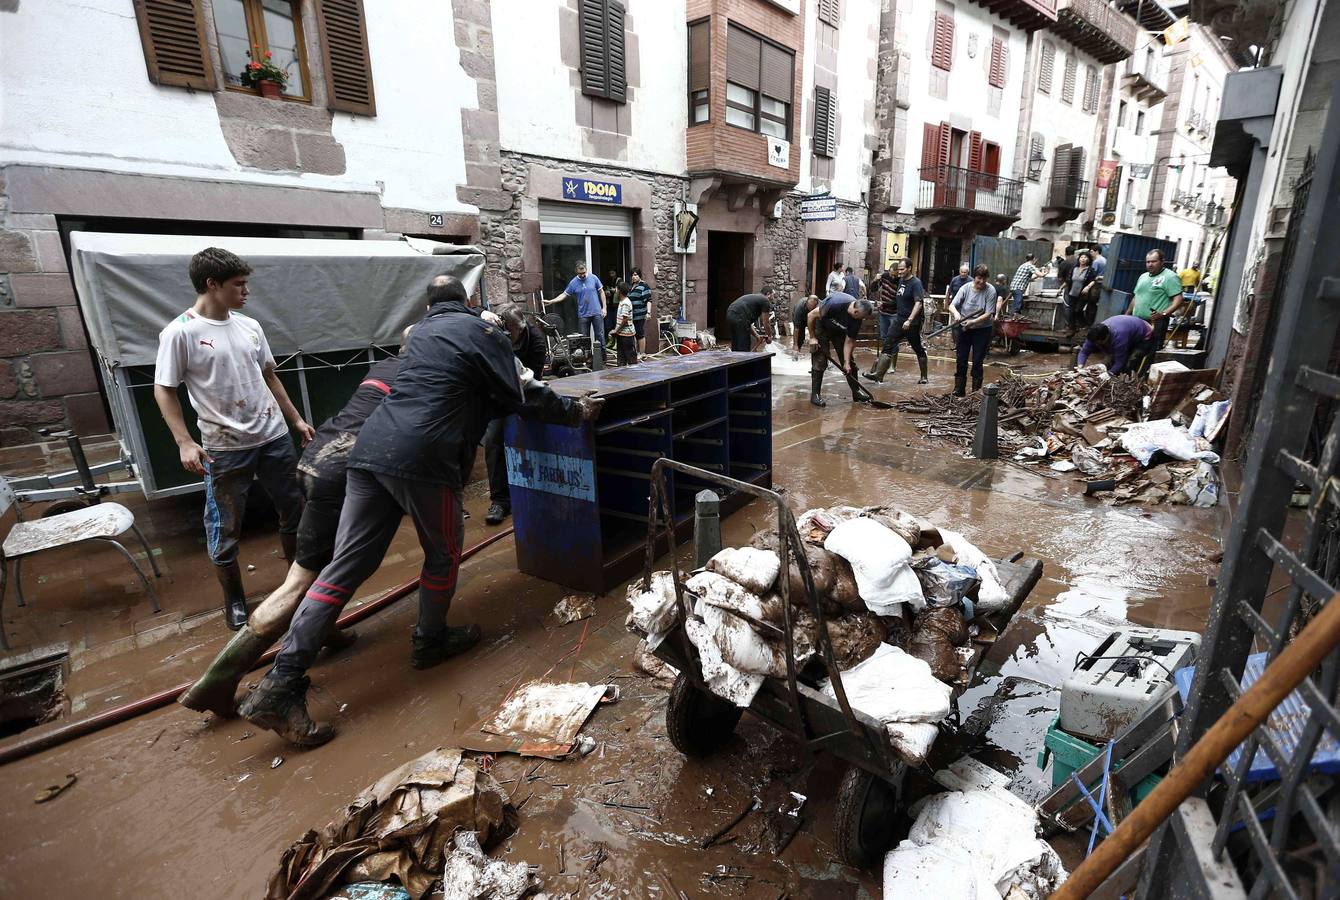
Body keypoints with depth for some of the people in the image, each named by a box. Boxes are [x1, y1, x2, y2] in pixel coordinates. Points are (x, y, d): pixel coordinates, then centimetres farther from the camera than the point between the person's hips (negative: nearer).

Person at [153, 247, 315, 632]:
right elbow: (164, 390, -6)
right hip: (225, 448, -5)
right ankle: (234, 598, 25)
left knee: (295, 510, 14)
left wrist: (297, 419, 14)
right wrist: (185, 442, -15)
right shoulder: (180, 333, -10)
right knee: (224, 527, 6)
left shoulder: (250, 326, 6)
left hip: (274, 437, 5)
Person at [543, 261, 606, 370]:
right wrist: (550, 302, -5)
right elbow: (564, 295, 4)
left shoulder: (593, 278, -1)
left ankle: (602, 360, 9)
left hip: (597, 313, -1)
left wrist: (604, 307, -1)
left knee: (600, 336, 0)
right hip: (583, 315, 1)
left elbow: (601, 292, 5)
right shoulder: (573, 283, 1)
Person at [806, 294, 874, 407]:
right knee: (820, 361, -12)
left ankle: (856, 392, 13)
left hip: (840, 330, 5)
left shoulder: (857, 319, -22)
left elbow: (849, 341, -13)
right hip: (821, 326, -5)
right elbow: (811, 315, -26)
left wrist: (846, 362, -18)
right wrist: (812, 337, -20)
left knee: (849, 361, 3)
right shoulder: (835, 304, -38)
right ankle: (815, 394, -5)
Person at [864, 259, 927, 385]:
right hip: (899, 320, 7)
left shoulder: (915, 283, -12)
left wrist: (909, 320, -31)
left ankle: (924, 377, 19)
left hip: (912, 323, -7)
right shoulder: (901, 280, 11)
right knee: (887, 346, -4)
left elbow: (918, 303, -22)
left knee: (918, 350, 6)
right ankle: (878, 374, -9)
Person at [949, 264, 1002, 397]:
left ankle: (976, 391, 14)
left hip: (982, 329, -2)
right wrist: (956, 313, -32)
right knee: (961, 361, 6)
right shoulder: (965, 288, -6)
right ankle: (958, 391, 16)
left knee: (977, 361, 3)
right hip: (963, 328, 2)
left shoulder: (991, 291, -12)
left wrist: (973, 321, -28)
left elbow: (988, 314, -15)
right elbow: (952, 305, -10)